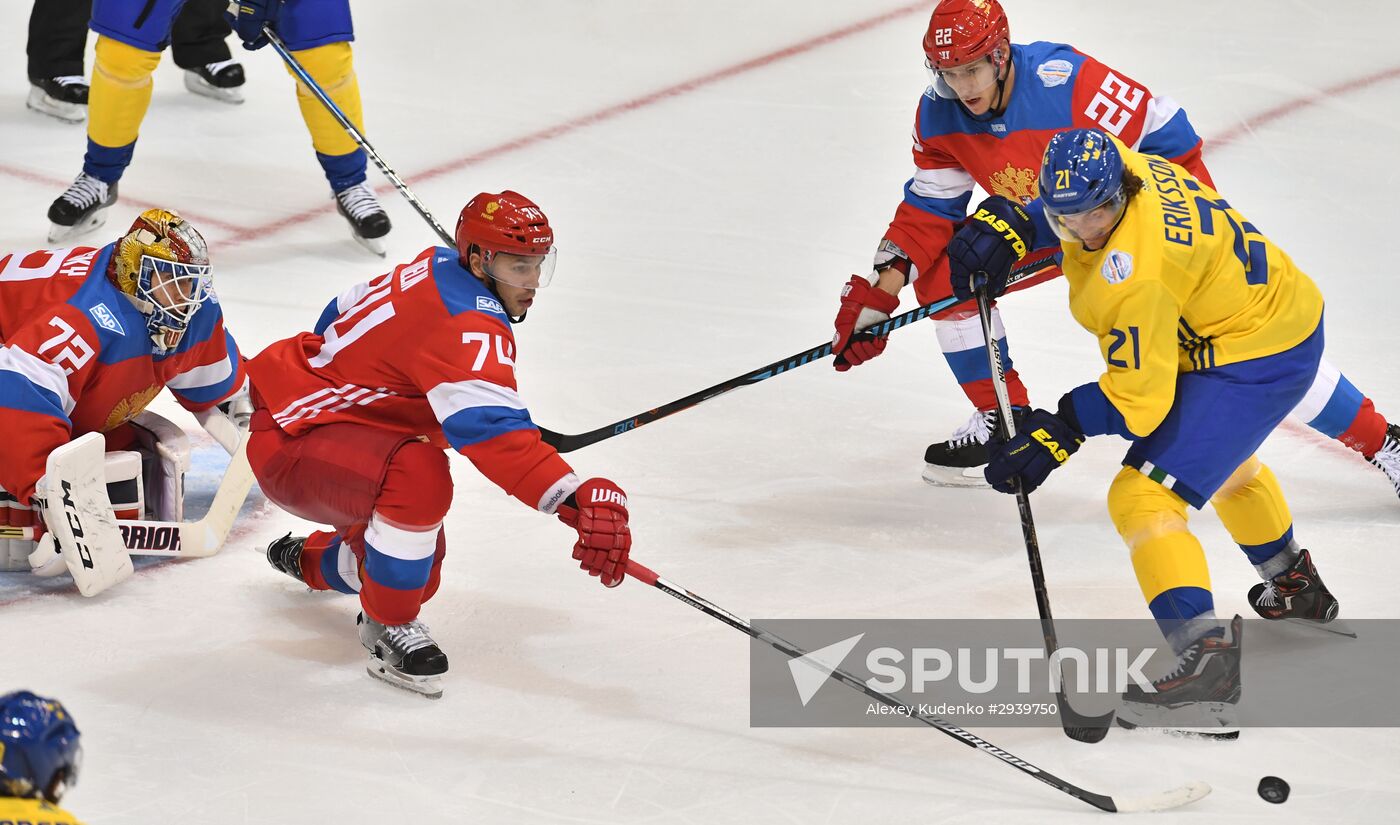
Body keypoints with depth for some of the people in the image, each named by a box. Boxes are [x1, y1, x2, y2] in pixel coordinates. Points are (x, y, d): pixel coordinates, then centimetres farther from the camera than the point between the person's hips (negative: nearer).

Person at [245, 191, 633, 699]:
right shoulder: (468, 328, -28)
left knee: (417, 575, 21)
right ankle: (387, 626, -17)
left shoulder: (438, 269, 1)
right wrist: (575, 500, -53)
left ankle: (309, 560, 53)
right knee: (419, 475, -39)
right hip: (289, 447, -11)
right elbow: (489, 430, -43)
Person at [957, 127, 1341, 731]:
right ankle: (1296, 587, 61)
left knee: (1143, 496, -19)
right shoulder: (1128, 167, -9)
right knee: (1222, 459, 39)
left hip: (1255, 359, -11)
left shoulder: (1134, 274, -34)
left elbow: (1138, 398, -28)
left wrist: (1060, 429, -25)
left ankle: (1205, 654, -32)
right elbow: (1071, 206, 17)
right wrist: (1012, 221, 3)